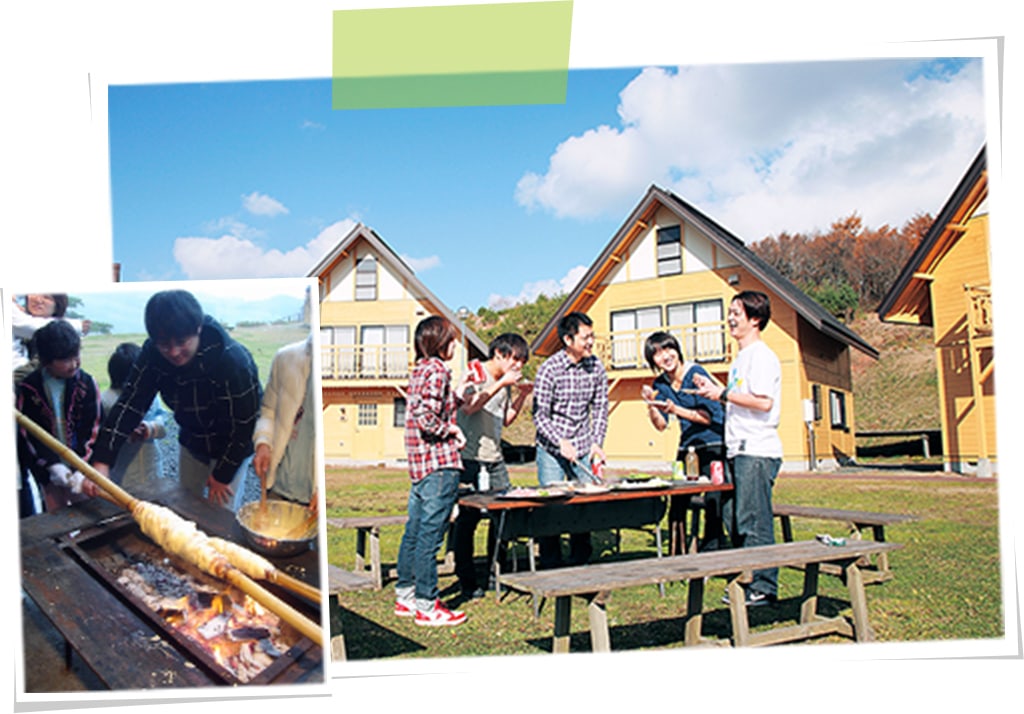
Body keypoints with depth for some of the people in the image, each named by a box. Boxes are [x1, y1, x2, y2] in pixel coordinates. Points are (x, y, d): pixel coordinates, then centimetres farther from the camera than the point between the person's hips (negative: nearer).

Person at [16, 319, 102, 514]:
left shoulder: (87, 383, -7)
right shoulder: (27, 389, -9)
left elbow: (93, 431, -8)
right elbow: (31, 438, -11)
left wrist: (82, 474, -20)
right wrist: (66, 475, -20)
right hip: (48, 469, 0)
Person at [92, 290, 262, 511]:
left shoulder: (232, 360, -35)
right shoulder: (152, 353, -20)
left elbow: (244, 423, -27)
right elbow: (130, 404, -20)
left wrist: (223, 474, -16)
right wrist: (102, 462, -30)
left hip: (232, 445, -5)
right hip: (192, 440, 5)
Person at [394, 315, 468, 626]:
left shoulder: (420, 370, 16)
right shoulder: (437, 371, -13)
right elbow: (425, 416, -25)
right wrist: (453, 431, -12)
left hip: (420, 464, 10)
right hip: (440, 464, -10)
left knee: (414, 533, 15)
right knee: (430, 535, -4)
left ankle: (406, 596, 24)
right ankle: (426, 606, 2)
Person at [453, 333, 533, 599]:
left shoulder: (505, 382, 14)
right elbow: (469, 406, -24)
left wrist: (522, 395, 8)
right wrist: (501, 384, -25)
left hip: (495, 459, 7)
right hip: (470, 457, -7)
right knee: (467, 518, -3)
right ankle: (466, 581, 8)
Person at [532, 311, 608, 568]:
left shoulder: (596, 367, -1)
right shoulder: (550, 369, -14)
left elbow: (600, 408, 6)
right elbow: (540, 414, -13)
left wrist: (596, 443, -3)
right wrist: (561, 442, -23)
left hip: (583, 448, 4)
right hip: (551, 449, -4)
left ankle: (580, 563, 20)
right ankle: (551, 568, 9)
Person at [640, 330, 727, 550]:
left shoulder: (696, 374, -13)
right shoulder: (661, 384, 5)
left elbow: (707, 417, -16)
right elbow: (661, 425, 5)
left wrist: (675, 409, -27)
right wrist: (651, 406, -12)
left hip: (714, 445, -6)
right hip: (687, 448, 6)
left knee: (713, 502, -12)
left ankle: (711, 550, -4)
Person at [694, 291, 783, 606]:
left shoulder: (761, 356, -11)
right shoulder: (741, 358, 20)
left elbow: (763, 402, -20)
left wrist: (723, 393, -16)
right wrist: (714, 391, 13)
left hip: (757, 452, -10)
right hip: (739, 450, 10)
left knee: (754, 521, -6)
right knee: (734, 518, 12)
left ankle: (764, 587, 3)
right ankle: (748, 580, 22)